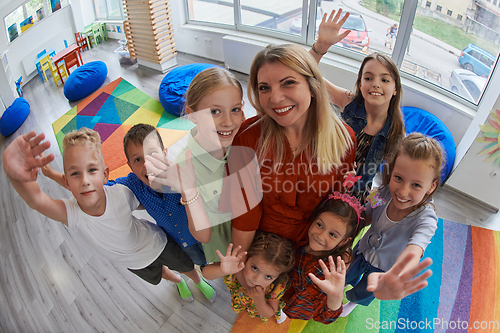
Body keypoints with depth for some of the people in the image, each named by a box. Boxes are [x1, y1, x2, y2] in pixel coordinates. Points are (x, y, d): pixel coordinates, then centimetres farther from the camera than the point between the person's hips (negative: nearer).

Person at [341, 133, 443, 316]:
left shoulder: (426, 219, -39)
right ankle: (354, 281, 67)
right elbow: (366, 217, -8)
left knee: (361, 294, 26)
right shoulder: (385, 192, -28)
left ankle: (353, 302, 62)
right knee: (346, 277, 30)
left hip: (385, 269, -2)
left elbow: (412, 254, -57)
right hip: (363, 251, 2)